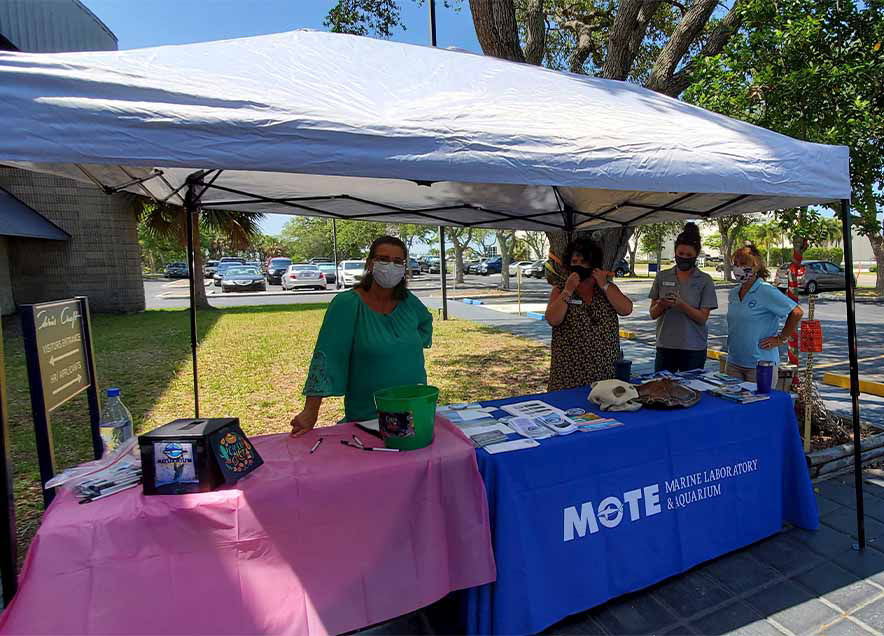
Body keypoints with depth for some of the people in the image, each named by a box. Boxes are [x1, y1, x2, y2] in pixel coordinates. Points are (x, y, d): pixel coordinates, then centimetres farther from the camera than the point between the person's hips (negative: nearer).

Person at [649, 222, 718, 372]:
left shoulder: (705, 280, -1)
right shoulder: (662, 277, 4)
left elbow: (703, 318, -6)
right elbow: (653, 314, 5)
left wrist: (681, 305, -22)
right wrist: (661, 305, -17)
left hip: (694, 348, -1)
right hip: (665, 346, 2)